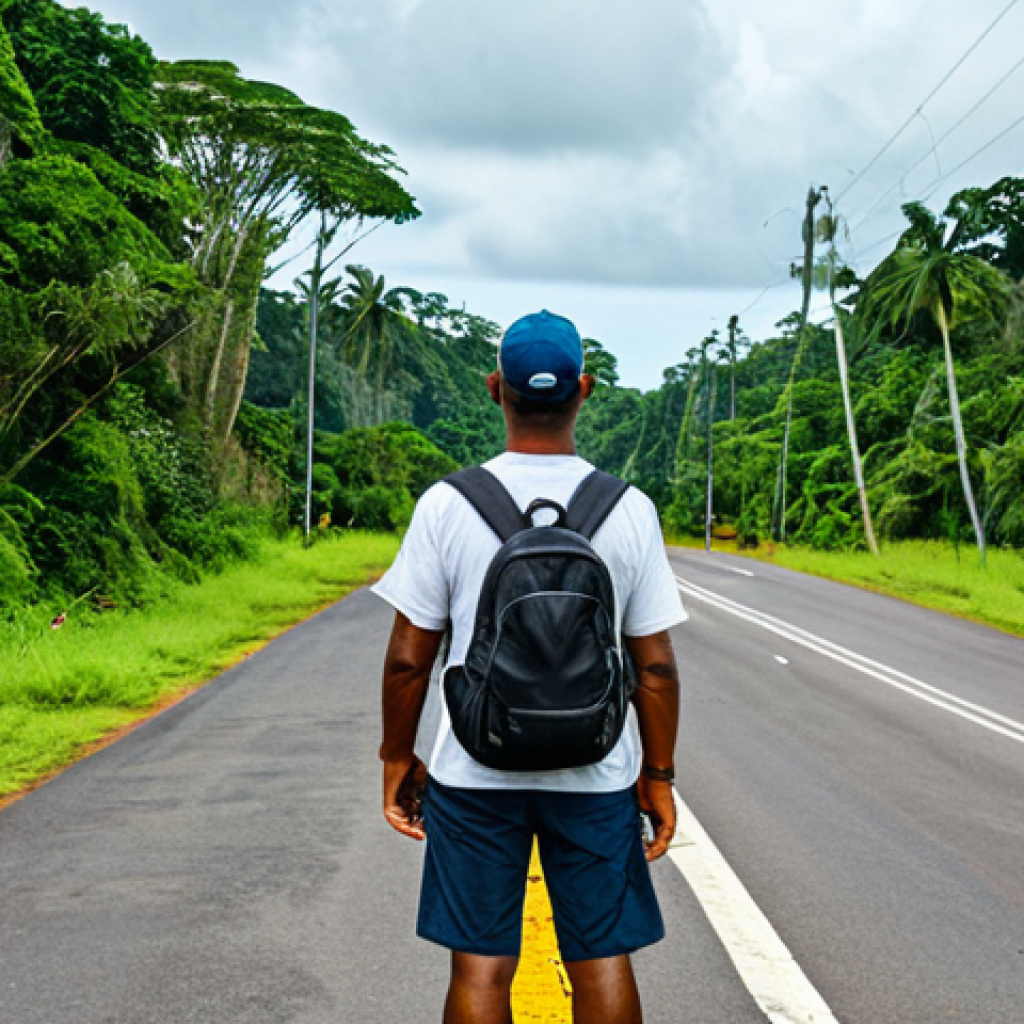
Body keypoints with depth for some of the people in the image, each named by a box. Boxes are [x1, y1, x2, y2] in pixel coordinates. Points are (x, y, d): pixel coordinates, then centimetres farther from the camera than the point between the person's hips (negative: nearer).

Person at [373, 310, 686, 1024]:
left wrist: (399, 759, 9)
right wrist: (659, 776, 9)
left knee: (481, 964, 8)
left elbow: (408, 657, -5)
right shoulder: (630, 510, -5)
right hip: (596, 776, 1)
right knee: (603, 962, 11)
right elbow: (655, 665, -2)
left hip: (473, 772, 0)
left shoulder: (446, 505, -8)